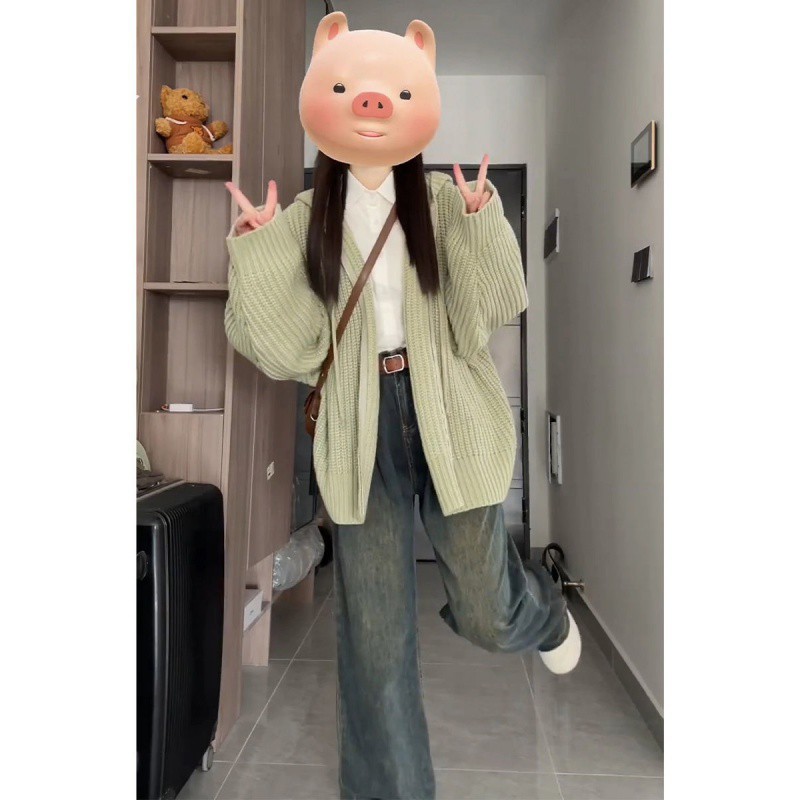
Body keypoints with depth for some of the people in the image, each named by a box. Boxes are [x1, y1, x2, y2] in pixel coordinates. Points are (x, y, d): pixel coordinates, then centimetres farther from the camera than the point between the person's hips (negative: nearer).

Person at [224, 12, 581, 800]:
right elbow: (290, 349, -3)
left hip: (449, 419, -1)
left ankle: (544, 611, 47)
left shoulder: (446, 200, 1)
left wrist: (481, 222, -15)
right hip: (363, 427, 2)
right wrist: (257, 249, -11)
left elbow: (479, 323, -6)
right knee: (373, 633, 7)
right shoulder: (307, 217, 4)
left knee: (484, 615, 8)